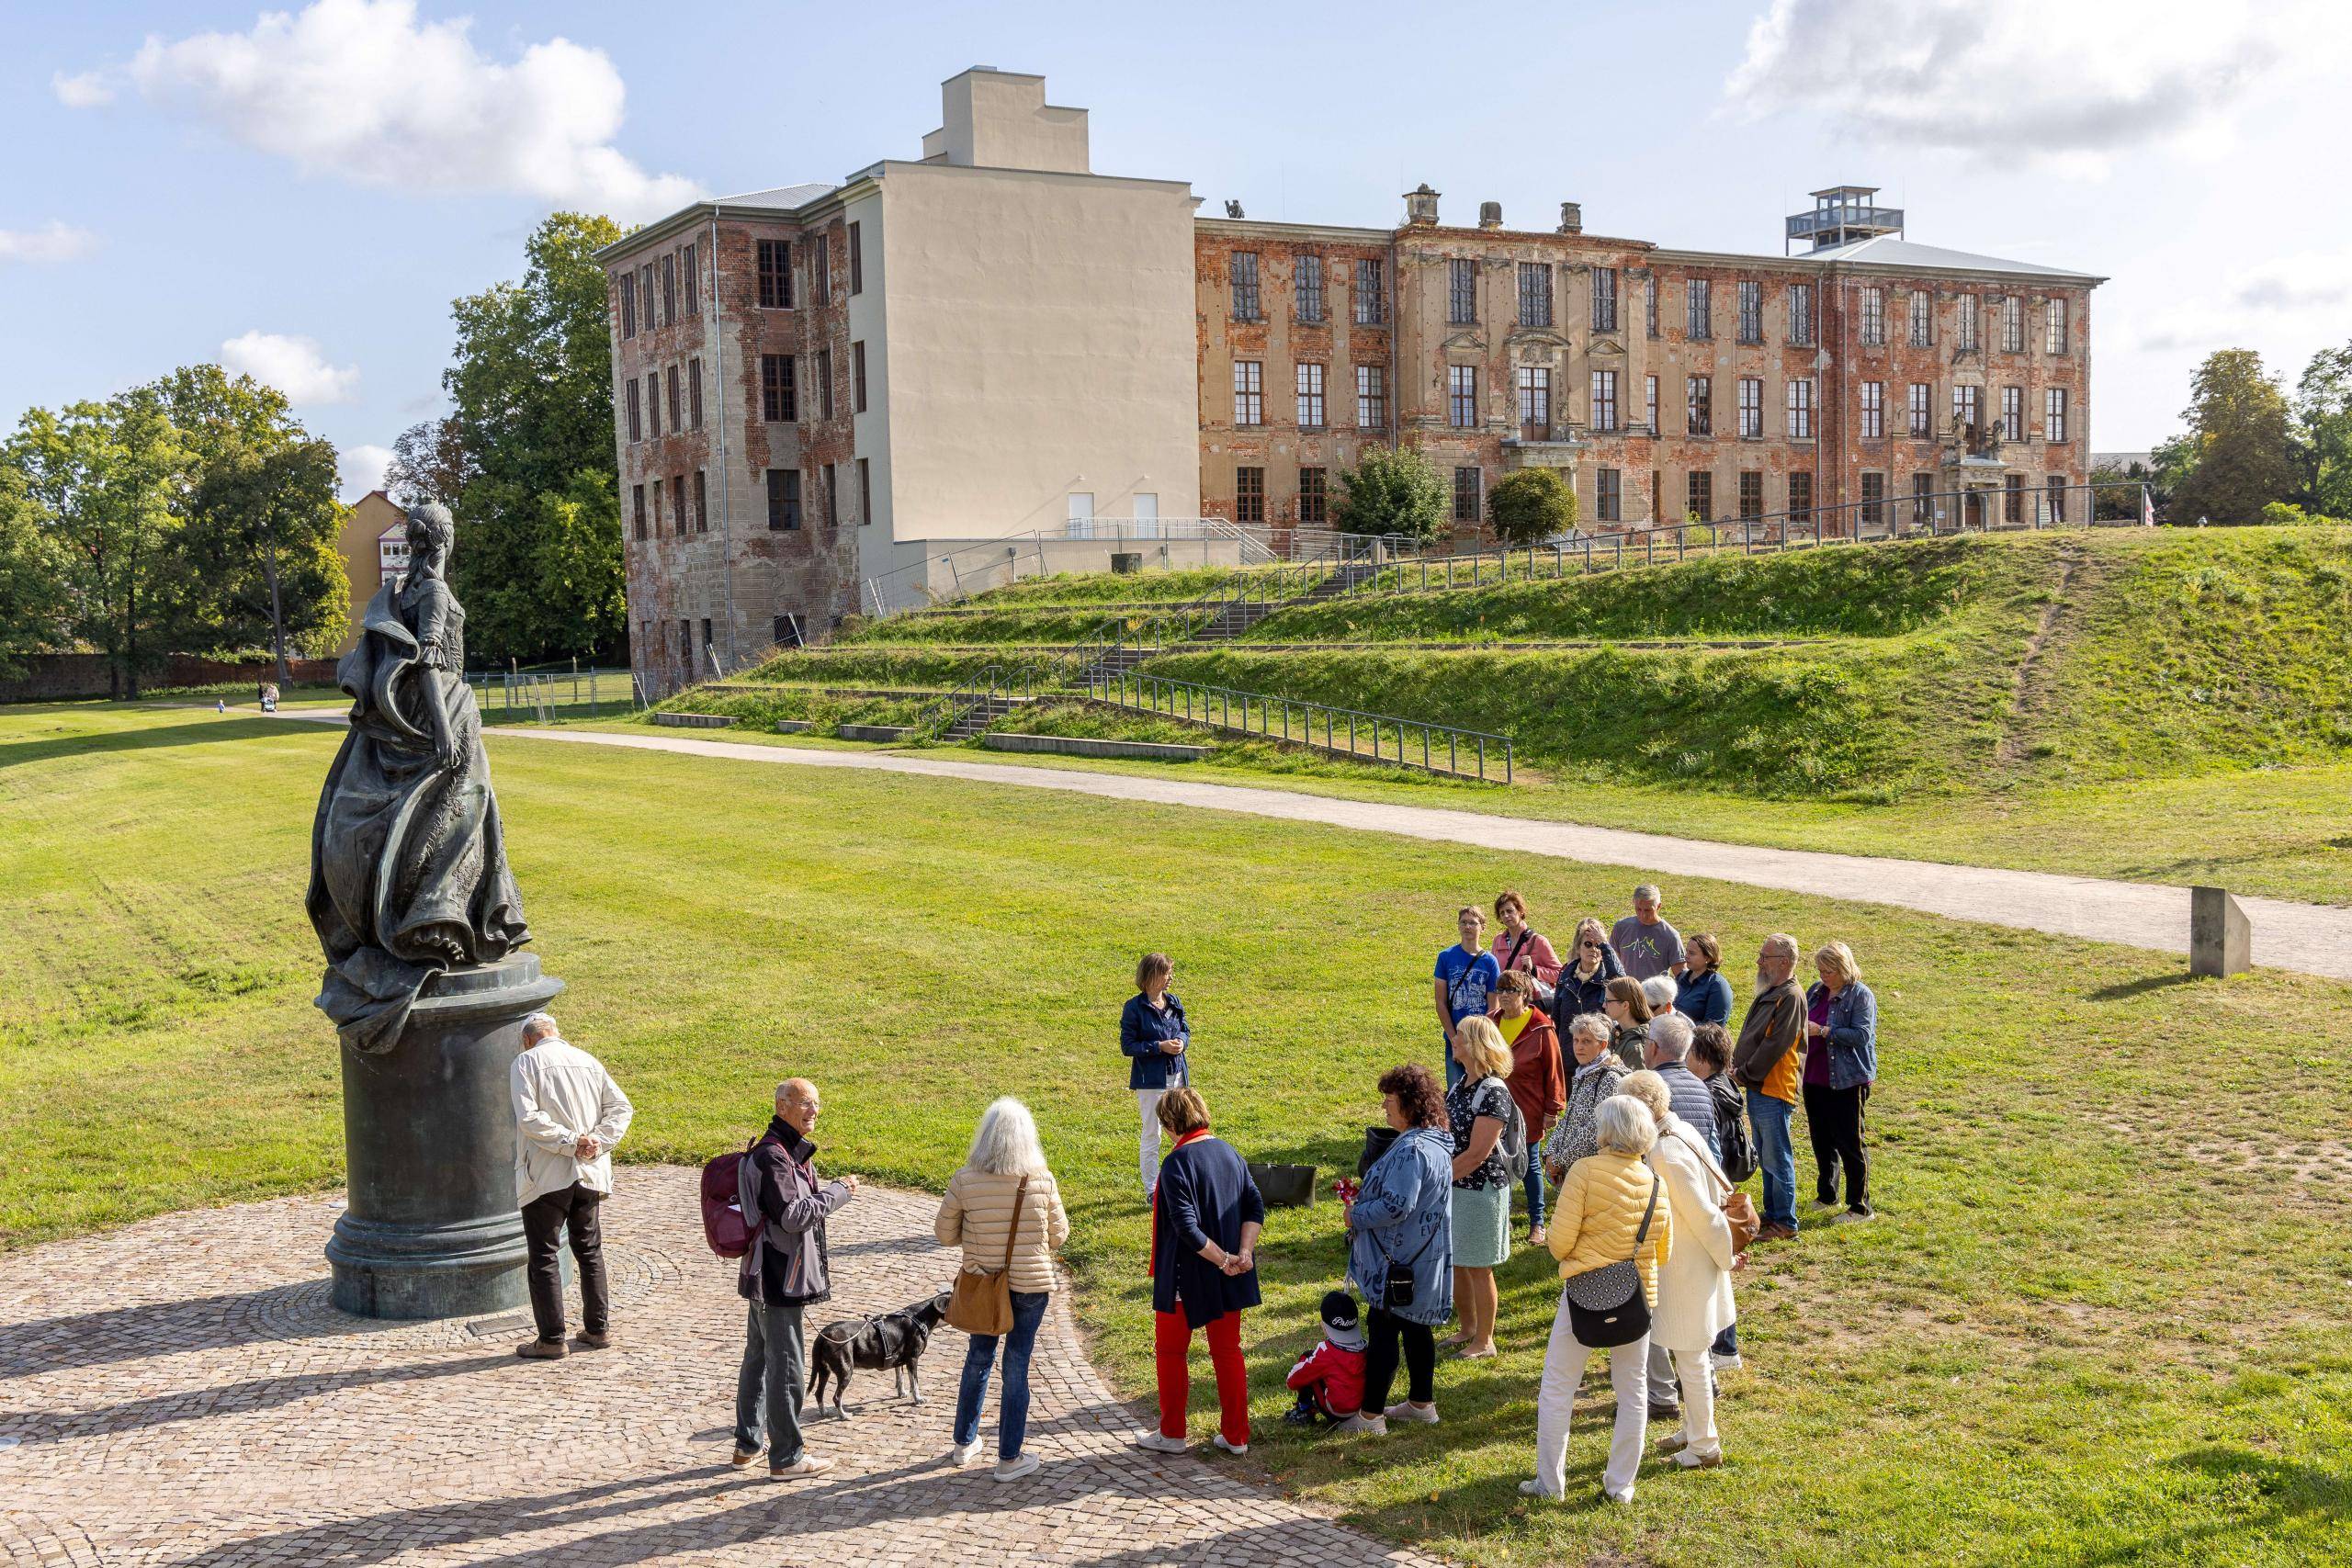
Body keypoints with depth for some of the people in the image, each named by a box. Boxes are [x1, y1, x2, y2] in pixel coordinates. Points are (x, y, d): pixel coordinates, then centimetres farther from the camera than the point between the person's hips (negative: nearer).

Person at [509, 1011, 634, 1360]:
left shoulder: (525, 1062, -5)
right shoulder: (588, 1060, 11)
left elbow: (528, 1117, -18)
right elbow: (621, 1106, 4)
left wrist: (570, 1141, -15)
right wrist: (596, 1142, -5)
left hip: (546, 1175, -5)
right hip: (589, 1174, 5)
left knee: (544, 1256, 3)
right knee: (589, 1250, 16)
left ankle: (551, 1339, 4)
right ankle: (598, 1328, 22)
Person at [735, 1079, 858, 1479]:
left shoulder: (791, 1151, 12)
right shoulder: (773, 1156, -21)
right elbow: (794, 1216, -25)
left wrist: (832, 1191, 3)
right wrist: (839, 1191, -16)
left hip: (765, 1276, 11)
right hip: (780, 1278, -11)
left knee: (758, 1357, 20)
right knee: (787, 1367, -2)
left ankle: (747, 1443, 32)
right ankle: (786, 1458, 6)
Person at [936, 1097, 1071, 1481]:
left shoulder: (964, 1180, -12)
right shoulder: (1043, 1181, -13)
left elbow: (944, 1233, -2)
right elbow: (1058, 1236, -2)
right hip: (1031, 1284, -2)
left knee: (977, 1359, 21)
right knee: (1016, 1368, 8)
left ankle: (964, 1444, 36)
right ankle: (1009, 1459, 17)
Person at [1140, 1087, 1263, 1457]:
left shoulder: (1176, 1164, -19)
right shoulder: (1229, 1152, 3)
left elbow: (1187, 1227, -24)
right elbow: (1255, 1206, 1)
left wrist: (1223, 1260, -16)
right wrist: (1243, 1253, -8)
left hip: (1187, 1276, -6)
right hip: (1228, 1284, 6)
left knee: (1171, 1351, 11)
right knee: (1228, 1351, 15)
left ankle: (1172, 1434, 20)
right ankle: (1235, 1436, 19)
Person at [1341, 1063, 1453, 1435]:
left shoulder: (1411, 1150, -26)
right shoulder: (1437, 1143, 7)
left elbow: (1396, 1206, -30)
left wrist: (1357, 1215, -14)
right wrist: (1365, 1201, 14)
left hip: (1399, 1262, -10)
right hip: (1423, 1259, 10)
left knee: (1384, 1331, -1)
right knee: (1415, 1328, 20)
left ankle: (1371, 1416, 6)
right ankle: (1421, 1403, 31)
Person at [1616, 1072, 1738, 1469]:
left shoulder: (1668, 1155, -28)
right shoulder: (1678, 1132, 1)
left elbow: (1704, 1214, -24)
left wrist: (1724, 1257, -10)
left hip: (1686, 1268, -10)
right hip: (1684, 1261, 10)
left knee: (1689, 1359, 5)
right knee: (1691, 1357, 22)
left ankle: (1704, 1447, 18)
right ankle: (1693, 1431, 36)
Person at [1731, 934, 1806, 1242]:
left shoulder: (1790, 997, -16)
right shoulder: (1768, 994, 14)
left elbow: (1775, 1045, -21)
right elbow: (1749, 1038, 19)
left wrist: (1745, 1074, -14)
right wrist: (1736, 1068, 5)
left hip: (1774, 1092, -10)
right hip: (1757, 1089, 10)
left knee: (1778, 1159, -3)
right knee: (1766, 1158, 17)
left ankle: (1785, 1223, 5)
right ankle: (1772, 1214, 27)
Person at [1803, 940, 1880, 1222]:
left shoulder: (1861, 995, -12)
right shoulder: (1816, 991, 8)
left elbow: (1862, 1035, -20)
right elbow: (1805, 1022, 19)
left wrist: (1823, 1031, -23)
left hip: (1847, 1081, -7)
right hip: (1815, 1078, 7)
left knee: (1849, 1143, 0)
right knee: (1821, 1140, 16)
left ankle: (1860, 1207, 11)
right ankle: (1827, 1197, 31)